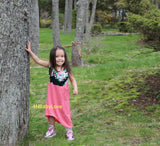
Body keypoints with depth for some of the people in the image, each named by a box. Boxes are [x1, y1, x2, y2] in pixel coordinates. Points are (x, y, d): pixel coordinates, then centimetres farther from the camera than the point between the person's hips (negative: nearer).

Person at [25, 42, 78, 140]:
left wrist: (75, 88, -18)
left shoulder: (67, 69, -13)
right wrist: (30, 51, -14)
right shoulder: (50, 66, -12)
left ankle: (69, 130, 20)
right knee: (51, 111, 11)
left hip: (63, 95, -2)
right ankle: (52, 129, 30)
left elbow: (72, 79, -2)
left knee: (65, 112, 4)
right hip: (52, 94, 2)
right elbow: (38, 61, -9)